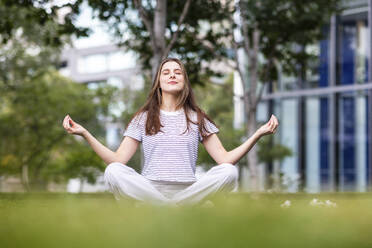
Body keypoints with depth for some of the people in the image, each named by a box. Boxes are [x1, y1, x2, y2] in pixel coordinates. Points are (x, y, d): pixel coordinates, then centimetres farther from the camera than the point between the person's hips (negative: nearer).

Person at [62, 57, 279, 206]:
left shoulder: (197, 118, 16)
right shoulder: (143, 118, 15)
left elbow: (225, 159, 5)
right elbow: (117, 160, 5)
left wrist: (258, 135, -5)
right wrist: (84, 133, -4)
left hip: (187, 191, 0)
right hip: (149, 189, 0)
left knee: (228, 172, -26)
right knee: (113, 172, -30)